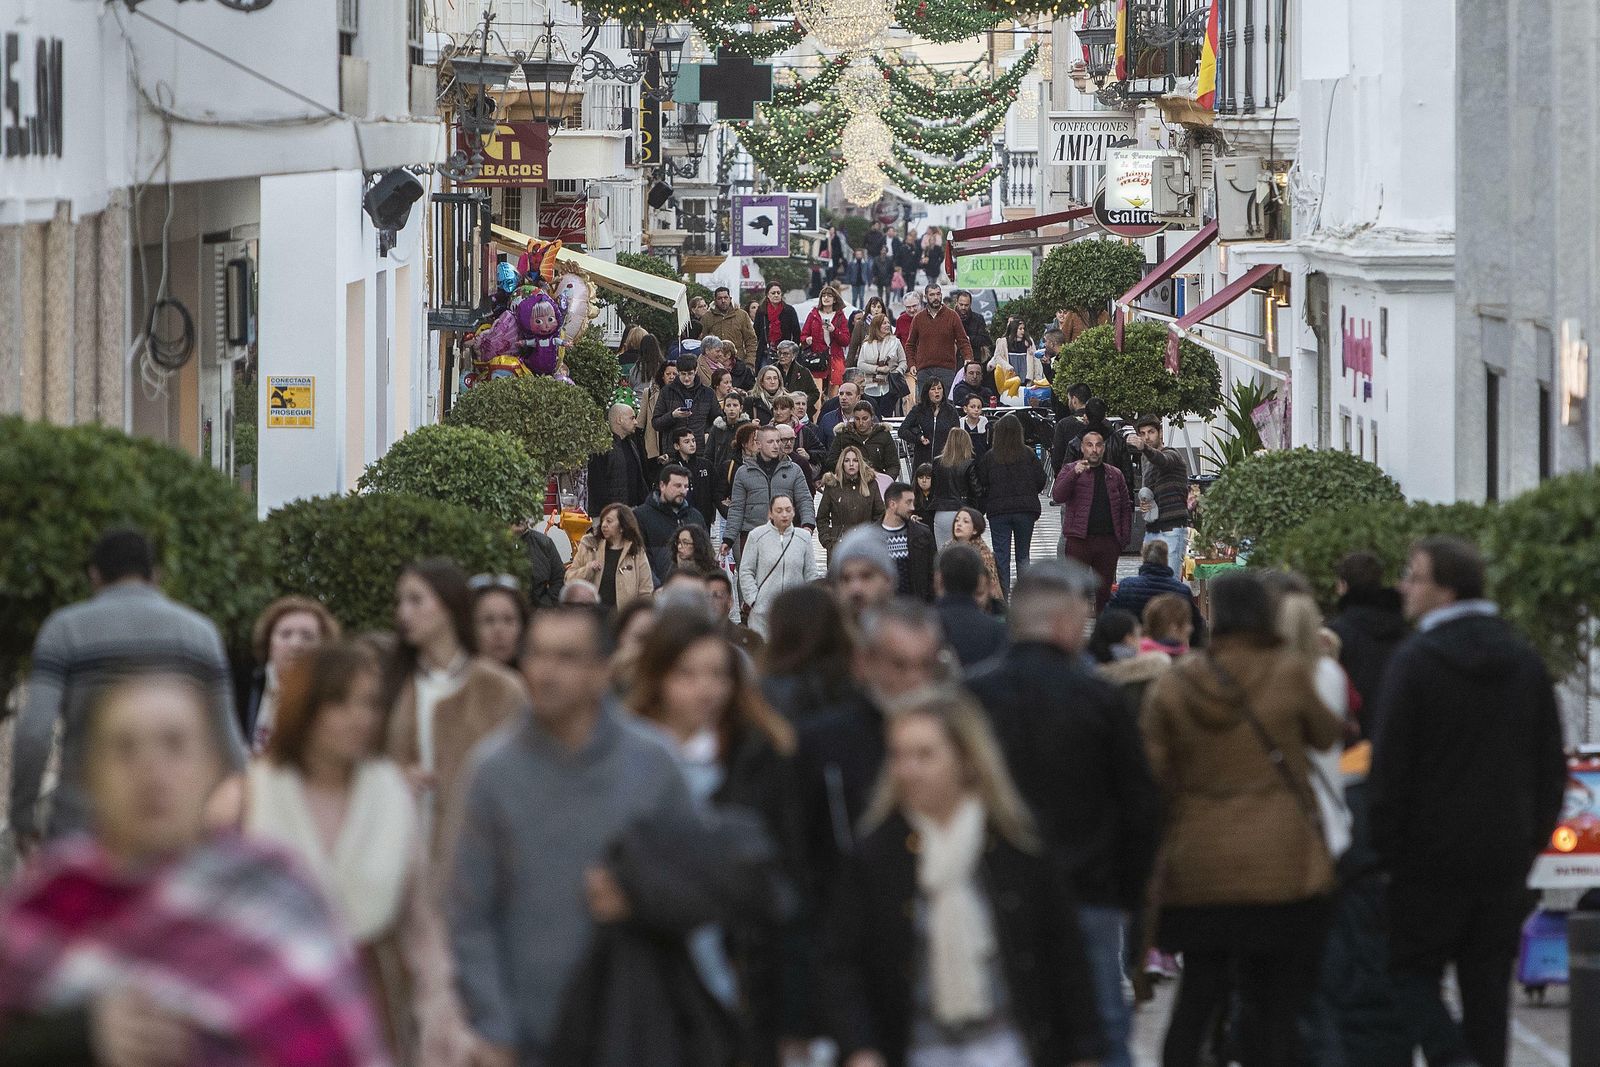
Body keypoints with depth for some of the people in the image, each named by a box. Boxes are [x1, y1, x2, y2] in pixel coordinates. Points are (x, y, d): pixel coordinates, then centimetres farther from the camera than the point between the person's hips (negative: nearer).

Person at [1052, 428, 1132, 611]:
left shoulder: (1114, 474, 15)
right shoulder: (1070, 470, 6)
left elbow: (1125, 508, 16)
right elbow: (1057, 496, -10)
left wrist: (1123, 537, 4)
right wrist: (1074, 474, -24)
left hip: (1108, 541, 3)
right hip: (1079, 539, -3)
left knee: (1105, 589, 6)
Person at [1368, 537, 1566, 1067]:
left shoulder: (1414, 661, -12)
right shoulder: (1524, 661, 7)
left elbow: (1389, 768, -13)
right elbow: (1551, 769, 11)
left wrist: (1384, 855, -6)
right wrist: (1529, 844, 16)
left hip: (1430, 857, -5)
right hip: (1504, 859, 5)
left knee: (1411, 974, 4)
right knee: (1486, 985, 10)